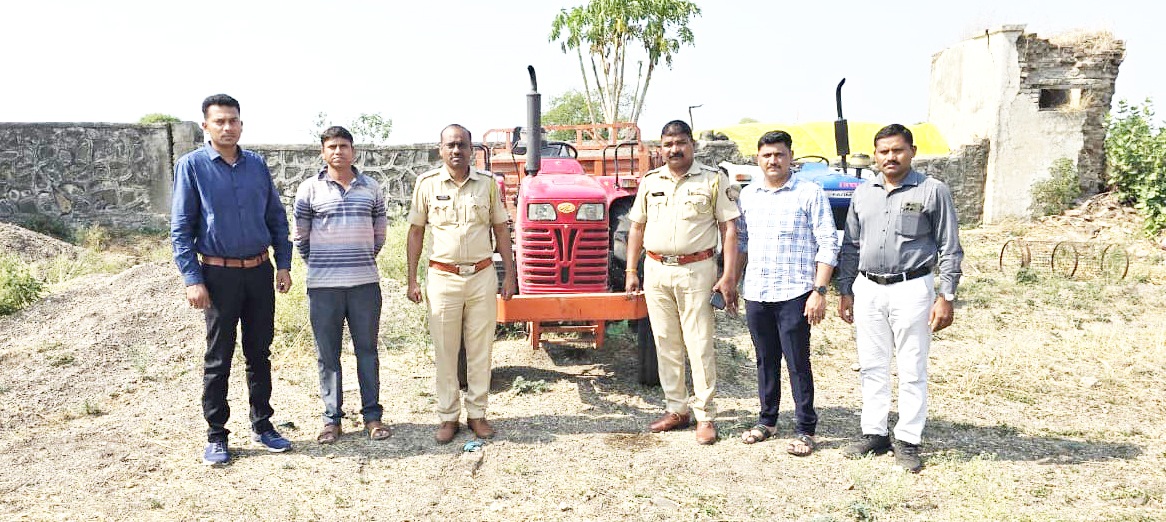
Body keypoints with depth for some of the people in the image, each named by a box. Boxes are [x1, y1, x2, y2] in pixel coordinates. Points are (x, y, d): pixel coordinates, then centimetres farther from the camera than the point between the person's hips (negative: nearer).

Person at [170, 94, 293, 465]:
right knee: (218, 358, 5)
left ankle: (262, 425, 24)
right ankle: (216, 436, 17)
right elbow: (181, 228, -6)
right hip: (219, 274, -3)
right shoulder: (192, 166, -5)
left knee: (260, 352, 12)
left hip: (260, 271, 4)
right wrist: (192, 280, -12)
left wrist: (283, 264, 4)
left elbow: (277, 218, 11)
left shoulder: (257, 164, 6)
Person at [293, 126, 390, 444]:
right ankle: (332, 418, 16)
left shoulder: (371, 188, 6)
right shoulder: (310, 189, 1)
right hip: (323, 286, -1)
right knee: (327, 354, 6)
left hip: (365, 283, 1)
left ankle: (372, 415, 17)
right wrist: (318, 264, 11)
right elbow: (301, 236, 7)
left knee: (367, 350, 8)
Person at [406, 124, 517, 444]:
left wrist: (510, 274, 3)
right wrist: (412, 280, 1)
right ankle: (448, 417, 16)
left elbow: (501, 229, 8)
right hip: (443, 278, -1)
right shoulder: (427, 183, 1)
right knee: (445, 351, 5)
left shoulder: (487, 182, 3)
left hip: (482, 276, 1)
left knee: (480, 349, 7)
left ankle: (477, 413, 19)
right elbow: (416, 232, 5)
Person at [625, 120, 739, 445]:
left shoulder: (714, 180, -2)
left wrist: (729, 275, -12)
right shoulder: (650, 182, 10)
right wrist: (631, 271, 9)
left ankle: (706, 417, 6)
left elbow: (729, 229, -4)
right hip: (656, 271, 4)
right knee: (666, 344, 9)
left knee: (700, 346, -2)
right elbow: (637, 228, 15)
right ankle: (676, 410, 20)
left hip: (696, 270, -4)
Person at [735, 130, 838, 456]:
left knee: (798, 364, 1)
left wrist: (819, 291, -13)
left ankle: (806, 431, 13)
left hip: (794, 294, -4)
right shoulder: (747, 196, 10)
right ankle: (767, 421, 28)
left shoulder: (810, 193, -4)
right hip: (755, 294, 5)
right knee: (765, 361, 14)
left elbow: (828, 245, -6)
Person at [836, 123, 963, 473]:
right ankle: (874, 434, 21)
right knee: (872, 367, 10)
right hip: (868, 290, 4)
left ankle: (907, 441, 11)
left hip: (911, 290, -4)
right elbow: (851, 247, 15)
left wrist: (946, 297, -9)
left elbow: (950, 249, -3)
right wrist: (845, 292, 11)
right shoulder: (863, 193, 11)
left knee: (912, 370, 2)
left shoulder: (933, 191, -2)